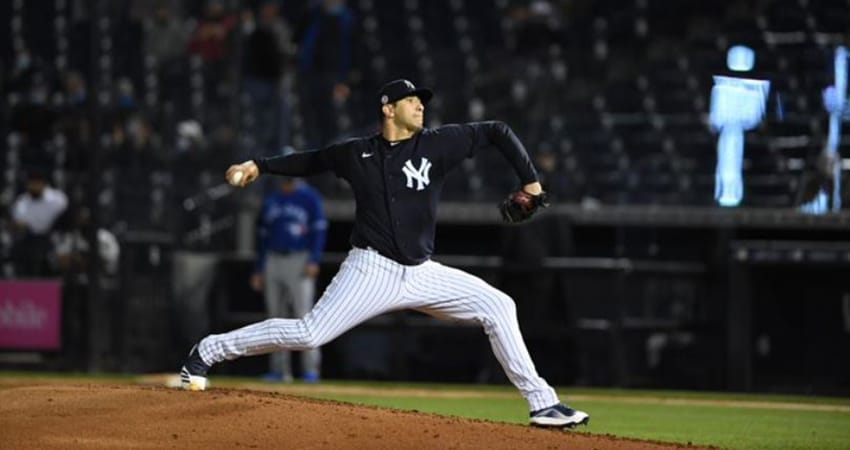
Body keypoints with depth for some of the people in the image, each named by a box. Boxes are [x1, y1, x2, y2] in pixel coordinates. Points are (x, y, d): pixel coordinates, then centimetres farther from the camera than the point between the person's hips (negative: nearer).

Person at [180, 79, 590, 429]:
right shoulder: (357, 153, 2)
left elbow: (497, 132, 6)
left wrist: (530, 181, -1)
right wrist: (260, 165, 11)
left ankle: (542, 403, 0)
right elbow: (312, 160, 19)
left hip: (423, 274, 3)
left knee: (497, 306, -6)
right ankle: (209, 351, 0)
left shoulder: (437, 145, 1)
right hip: (372, 270, -3)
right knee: (309, 334, -15)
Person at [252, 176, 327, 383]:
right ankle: (280, 369, 8)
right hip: (273, 263, 6)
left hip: (299, 262, -6)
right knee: (276, 317, 4)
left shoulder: (309, 197, 1)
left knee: (303, 315, -13)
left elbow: (319, 230, -4)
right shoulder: (270, 201, 16)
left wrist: (314, 261, -16)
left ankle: (311, 368, -13)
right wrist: (258, 270, 15)